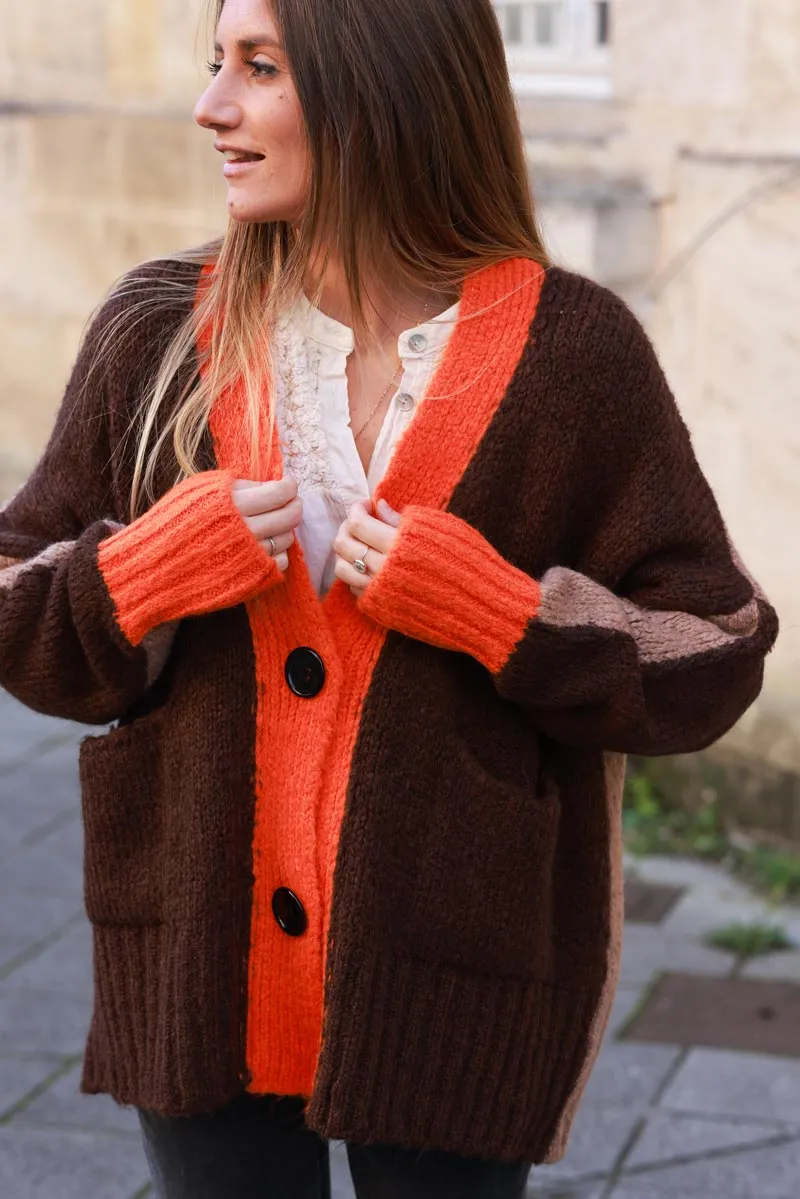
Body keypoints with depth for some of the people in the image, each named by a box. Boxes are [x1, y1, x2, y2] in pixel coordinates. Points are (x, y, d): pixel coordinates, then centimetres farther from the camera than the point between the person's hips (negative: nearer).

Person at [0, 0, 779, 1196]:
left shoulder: (572, 354, -7)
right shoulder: (161, 333, 0)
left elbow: (709, 659, -4)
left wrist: (496, 612, -18)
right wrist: (147, 574, -15)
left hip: (454, 986, -2)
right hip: (204, 970, 2)